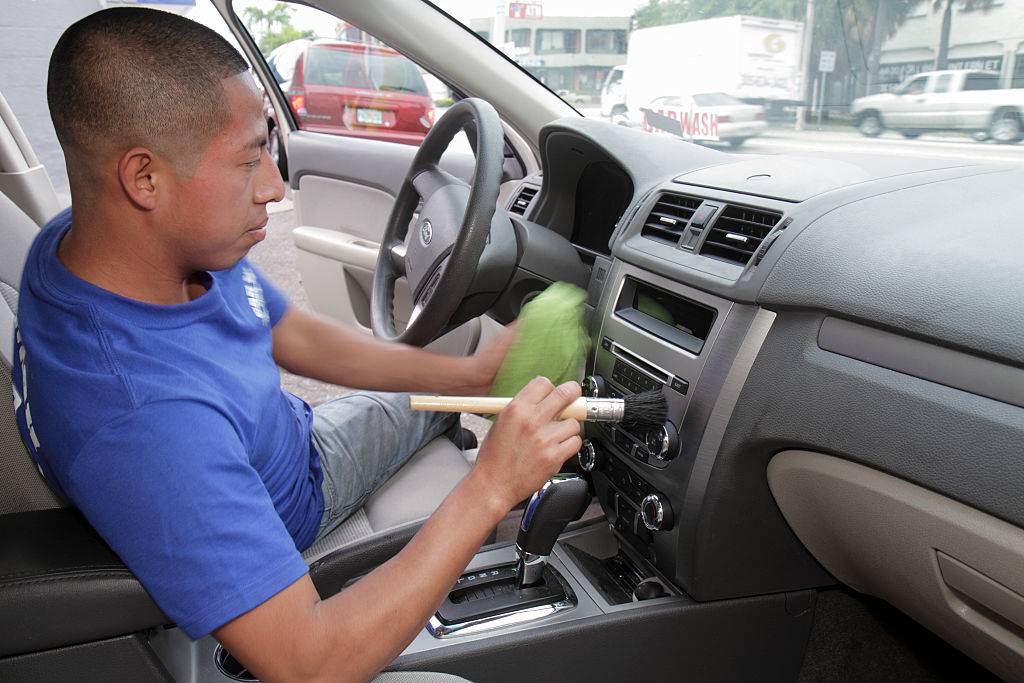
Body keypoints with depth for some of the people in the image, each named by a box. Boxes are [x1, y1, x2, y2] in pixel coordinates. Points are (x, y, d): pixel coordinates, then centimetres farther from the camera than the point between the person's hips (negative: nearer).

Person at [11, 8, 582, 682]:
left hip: (289, 447, 6)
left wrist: (470, 373, -13)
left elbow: (298, 336, -4)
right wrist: (490, 489, -40)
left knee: (454, 378, 15)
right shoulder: (143, 420, -44)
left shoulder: (184, 242, -20)